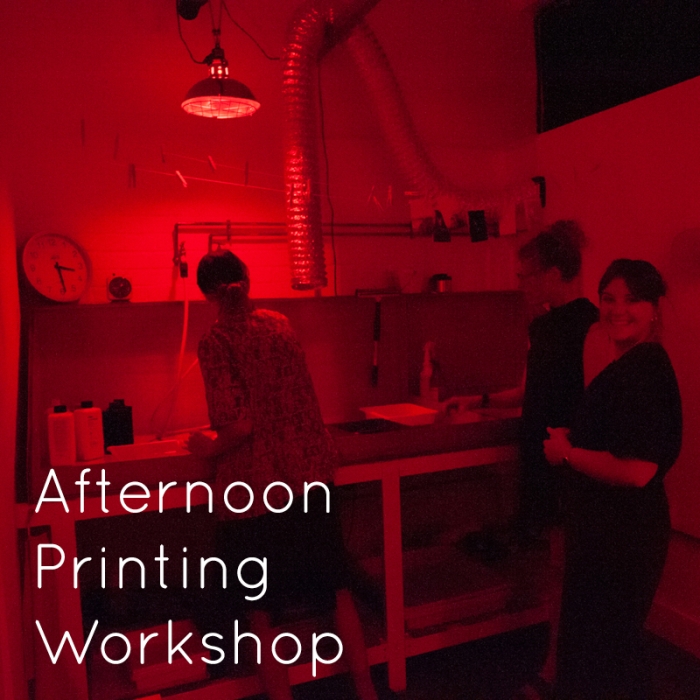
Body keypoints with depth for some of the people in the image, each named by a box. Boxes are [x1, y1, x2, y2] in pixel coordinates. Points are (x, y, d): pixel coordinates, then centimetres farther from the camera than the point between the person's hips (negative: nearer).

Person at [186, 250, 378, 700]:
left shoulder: (216, 343, -12)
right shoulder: (280, 324, 4)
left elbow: (240, 425, -19)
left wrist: (209, 448, 0)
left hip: (255, 488, -5)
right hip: (309, 475, 5)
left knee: (263, 612, 12)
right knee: (336, 590, 19)